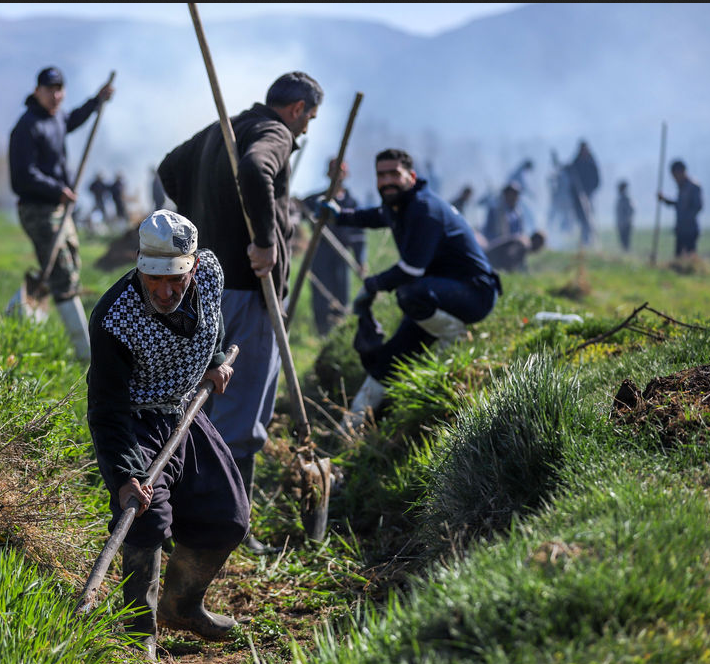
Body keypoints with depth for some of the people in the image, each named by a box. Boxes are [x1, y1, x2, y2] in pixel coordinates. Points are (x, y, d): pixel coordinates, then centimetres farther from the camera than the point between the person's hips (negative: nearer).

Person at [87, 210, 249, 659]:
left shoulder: (210, 273, -15)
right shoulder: (115, 318, -31)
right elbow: (107, 410, -29)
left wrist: (214, 361, 3)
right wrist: (124, 476, -39)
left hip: (185, 415, 6)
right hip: (134, 423, -6)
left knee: (228, 521, 7)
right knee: (148, 517, -24)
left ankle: (182, 605, 31)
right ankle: (140, 635, -5)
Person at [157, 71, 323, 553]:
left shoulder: (220, 130, 17)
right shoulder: (275, 134, -11)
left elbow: (170, 170, 29)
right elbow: (253, 170, -35)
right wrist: (265, 239, -27)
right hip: (248, 281, -9)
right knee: (245, 404, -5)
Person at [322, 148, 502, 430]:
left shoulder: (425, 208, -20)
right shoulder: (395, 207, 10)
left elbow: (411, 270, -27)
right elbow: (376, 217, 39)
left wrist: (372, 286, -13)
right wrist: (340, 215, 41)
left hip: (474, 291, -10)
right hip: (437, 293, 10)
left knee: (410, 295, -40)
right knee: (388, 357, 4)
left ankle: (457, 338, -13)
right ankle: (353, 424, 16)